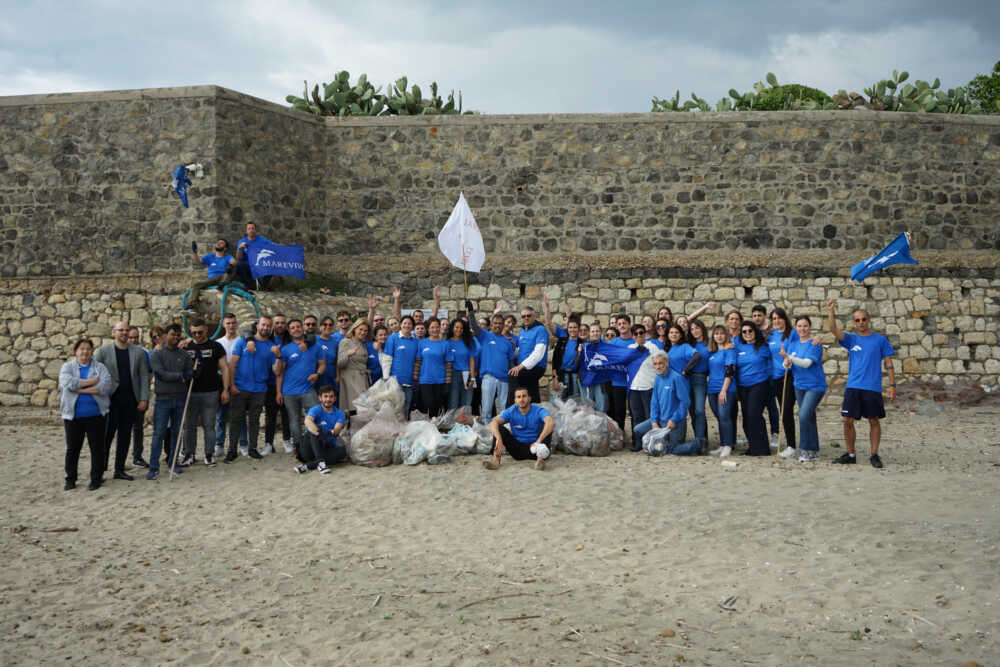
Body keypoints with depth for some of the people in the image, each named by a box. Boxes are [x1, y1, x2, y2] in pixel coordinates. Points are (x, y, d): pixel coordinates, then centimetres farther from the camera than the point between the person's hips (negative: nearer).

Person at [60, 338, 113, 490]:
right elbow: (67, 382, -16)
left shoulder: (100, 367, 5)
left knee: (97, 448, 3)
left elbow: (106, 385, -13)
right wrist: (92, 381, -15)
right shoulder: (67, 367, 6)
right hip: (73, 415, 0)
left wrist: (81, 389, -16)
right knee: (72, 448, 8)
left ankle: (96, 478, 14)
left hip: (95, 414, 0)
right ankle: (70, 479, 19)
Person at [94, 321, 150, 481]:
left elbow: (144, 376, 7)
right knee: (107, 434, -4)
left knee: (125, 436, 8)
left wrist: (144, 399, 0)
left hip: (130, 399, 3)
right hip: (110, 399, -3)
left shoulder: (138, 352, 8)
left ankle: (119, 469, 16)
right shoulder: (102, 351, 1)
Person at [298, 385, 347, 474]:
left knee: (342, 450, -28)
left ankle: (307, 466, -35)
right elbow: (307, 421, -27)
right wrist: (318, 432, -47)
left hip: (327, 448, 3)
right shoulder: (316, 410, -3)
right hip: (311, 450, -3)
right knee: (314, 428, -28)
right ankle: (320, 462, -45)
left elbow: (338, 428, -14)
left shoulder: (340, 414, 8)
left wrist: (332, 432, -39)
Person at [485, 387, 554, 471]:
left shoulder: (539, 411, -11)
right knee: (499, 428, -16)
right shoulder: (511, 412, -4)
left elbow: (551, 423, -32)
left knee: (547, 429, -25)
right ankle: (496, 460, -34)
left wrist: (538, 441, -46)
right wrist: (499, 439, -41)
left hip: (533, 447, -2)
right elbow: (494, 422, -20)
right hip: (517, 449, 2)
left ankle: (540, 459, -45)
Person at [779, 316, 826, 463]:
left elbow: (806, 363, -24)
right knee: (809, 418, 13)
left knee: (804, 416, -18)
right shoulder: (793, 342, 8)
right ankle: (814, 451, 22)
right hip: (799, 385, 6)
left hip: (815, 386, -6)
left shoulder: (814, 344, -11)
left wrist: (788, 357, -36)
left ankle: (806, 450, -8)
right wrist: (787, 363, -20)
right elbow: (787, 363, 5)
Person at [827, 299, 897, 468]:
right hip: (852, 386, 2)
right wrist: (831, 312, -23)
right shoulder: (851, 339, 9)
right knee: (847, 421, 0)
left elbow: (888, 364, 4)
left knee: (874, 422, 5)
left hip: (872, 387, -2)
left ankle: (874, 455, 14)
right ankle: (850, 454, 13)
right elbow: (834, 330, -8)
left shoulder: (880, 340, 4)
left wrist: (892, 385, -3)